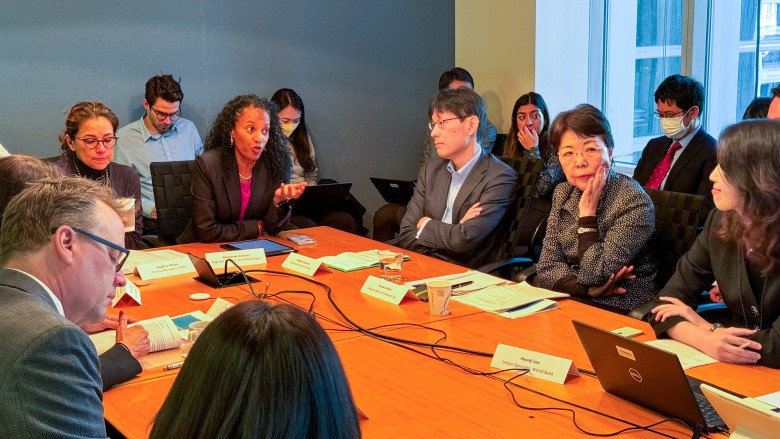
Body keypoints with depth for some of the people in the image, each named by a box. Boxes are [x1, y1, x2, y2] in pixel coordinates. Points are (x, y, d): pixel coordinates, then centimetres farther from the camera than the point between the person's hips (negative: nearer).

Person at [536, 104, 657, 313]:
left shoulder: (634, 202, -16)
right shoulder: (563, 193, 4)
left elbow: (593, 276, -19)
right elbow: (547, 267, 1)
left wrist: (588, 212, -17)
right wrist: (587, 288, -16)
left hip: (620, 310, -7)